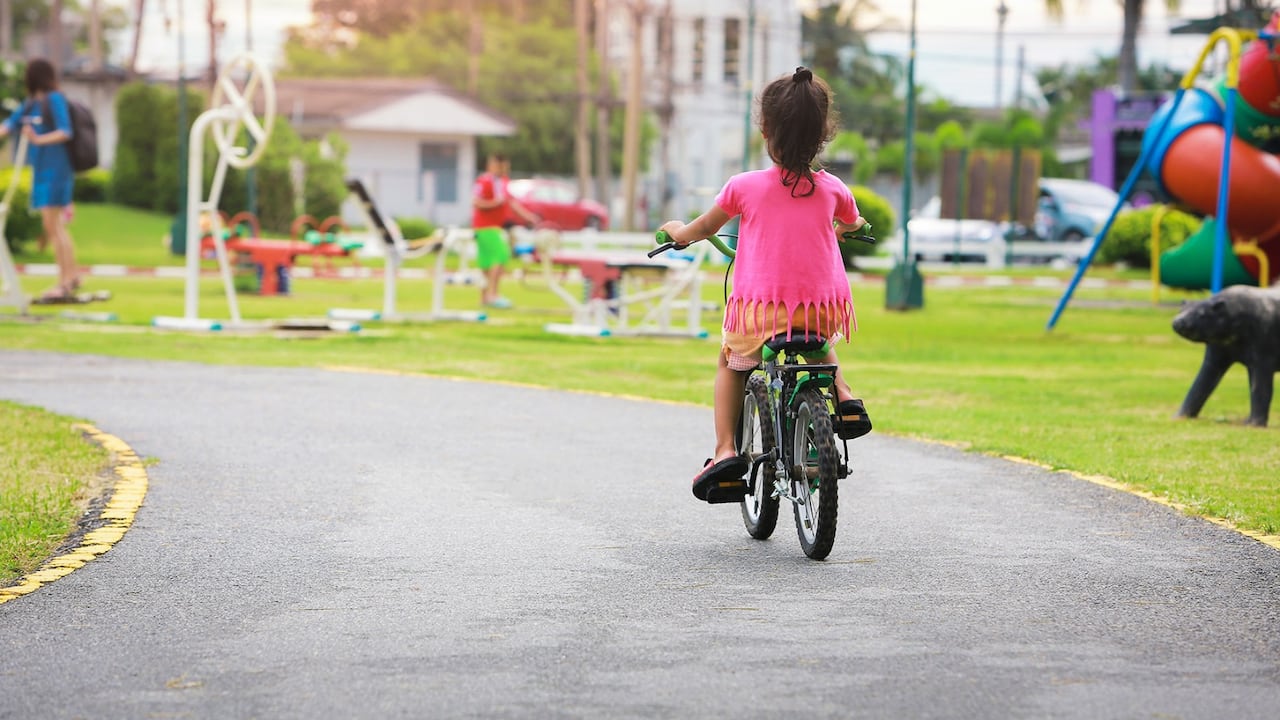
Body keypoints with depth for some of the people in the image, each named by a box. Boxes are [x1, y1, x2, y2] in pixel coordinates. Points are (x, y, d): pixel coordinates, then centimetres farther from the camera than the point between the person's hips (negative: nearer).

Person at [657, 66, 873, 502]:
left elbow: (703, 228, 11)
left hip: (761, 310, -2)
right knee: (820, 345, 38)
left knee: (731, 364, 25)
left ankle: (725, 449, 11)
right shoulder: (831, 189, 1)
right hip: (822, 307, 2)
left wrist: (678, 232, 33)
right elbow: (853, 223, 25)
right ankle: (844, 397, 15)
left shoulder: (744, 187, -6)